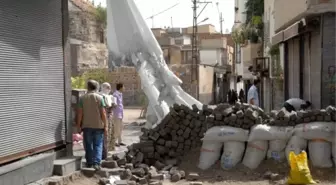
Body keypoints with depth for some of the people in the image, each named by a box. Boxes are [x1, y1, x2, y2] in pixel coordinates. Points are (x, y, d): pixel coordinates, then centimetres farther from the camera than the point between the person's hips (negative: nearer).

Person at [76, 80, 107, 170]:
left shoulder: (82, 98, -1)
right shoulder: (99, 98, -5)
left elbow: (80, 113, -2)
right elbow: (103, 113, -8)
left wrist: (78, 125, 6)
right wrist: (105, 125, -2)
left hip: (86, 126, 2)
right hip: (98, 125, -1)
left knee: (88, 146, 11)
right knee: (98, 145, 4)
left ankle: (90, 163, 17)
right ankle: (96, 163, -8)